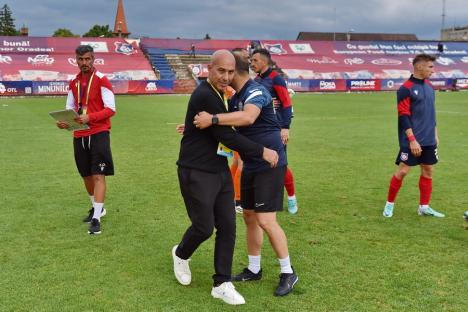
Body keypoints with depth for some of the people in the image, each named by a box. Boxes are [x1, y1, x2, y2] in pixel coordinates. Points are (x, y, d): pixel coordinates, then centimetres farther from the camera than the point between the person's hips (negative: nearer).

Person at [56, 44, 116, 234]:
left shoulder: (101, 80, -7)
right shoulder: (74, 83, 11)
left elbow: (111, 109, -12)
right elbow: (70, 108, 14)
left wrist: (89, 117, -25)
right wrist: (64, 121, -9)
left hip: (99, 133, -6)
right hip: (79, 135, 6)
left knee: (98, 175, -8)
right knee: (86, 175, 16)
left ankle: (96, 219, -6)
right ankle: (97, 208, 35)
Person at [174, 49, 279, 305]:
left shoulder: (218, 94, 10)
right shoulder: (204, 96, -19)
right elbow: (227, 135, -21)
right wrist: (262, 152, -15)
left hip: (220, 171, 9)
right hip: (197, 173, -9)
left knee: (227, 227, 6)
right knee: (204, 227, 0)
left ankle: (222, 284, 16)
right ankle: (181, 254, 33)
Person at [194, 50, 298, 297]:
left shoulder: (256, 91, -18)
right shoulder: (236, 98, 11)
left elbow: (248, 117, -39)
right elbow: (227, 125, 23)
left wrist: (212, 119, -40)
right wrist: (195, 127, 14)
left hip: (270, 164, -9)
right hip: (251, 165, 9)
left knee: (265, 220, -9)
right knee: (249, 216, 13)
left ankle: (287, 273, 6)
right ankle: (254, 269, 26)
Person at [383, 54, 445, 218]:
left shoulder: (429, 86, 11)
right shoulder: (405, 89, -12)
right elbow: (403, 117, -16)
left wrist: (435, 134, 18)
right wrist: (412, 139, -19)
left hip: (429, 140, 7)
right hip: (412, 141, -7)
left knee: (428, 171, 9)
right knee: (402, 171, -5)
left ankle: (424, 207, 18)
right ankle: (389, 204, 11)